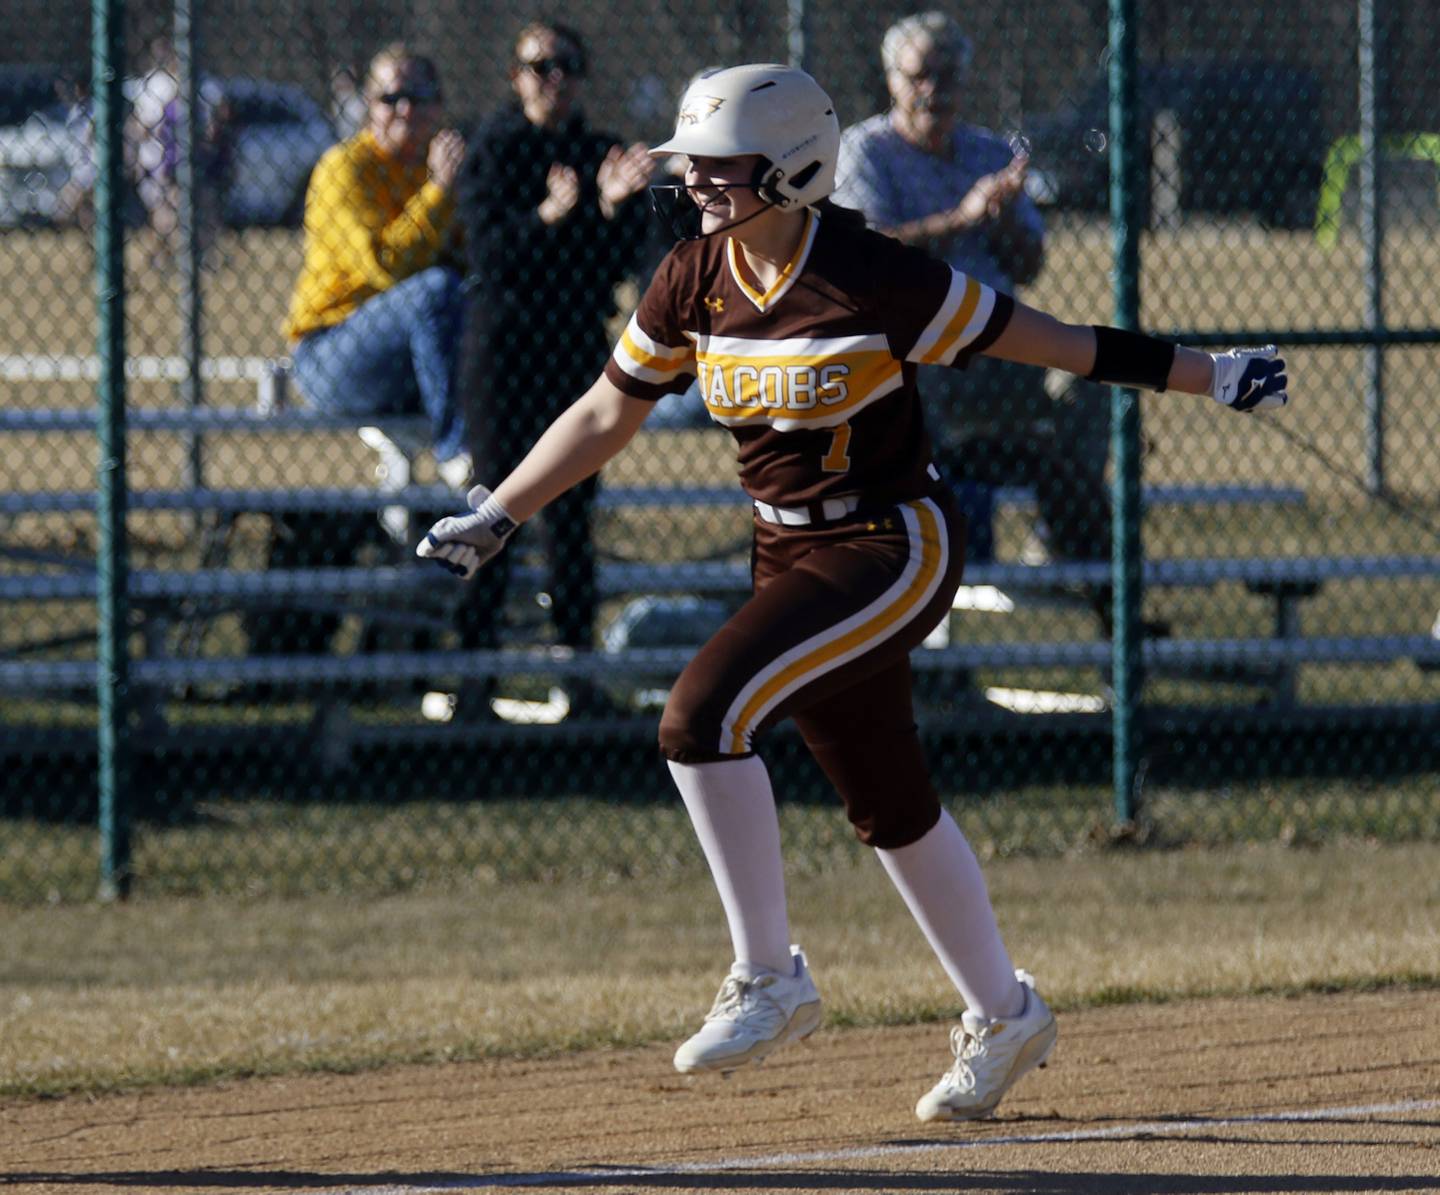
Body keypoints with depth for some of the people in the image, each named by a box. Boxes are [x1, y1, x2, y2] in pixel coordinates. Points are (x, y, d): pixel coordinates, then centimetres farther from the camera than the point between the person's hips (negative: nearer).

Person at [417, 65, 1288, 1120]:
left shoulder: (870, 280, -20)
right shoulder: (694, 283, -1)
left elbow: (1041, 341, -13)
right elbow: (606, 414, 11)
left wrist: (1207, 378, -9)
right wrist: (495, 516, 9)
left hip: (895, 547, -7)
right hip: (791, 551, 7)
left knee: (702, 720, -22)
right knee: (888, 806, 15)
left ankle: (768, 981, -9)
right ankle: (1002, 1016, 33)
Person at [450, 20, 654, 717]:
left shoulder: (601, 154, 9)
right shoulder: (494, 149, -3)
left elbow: (621, 263, 3)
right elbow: (487, 252, -13)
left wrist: (614, 207, -15)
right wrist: (548, 217, -27)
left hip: (578, 339, 4)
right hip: (506, 338, -4)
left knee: (572, 510, 5)